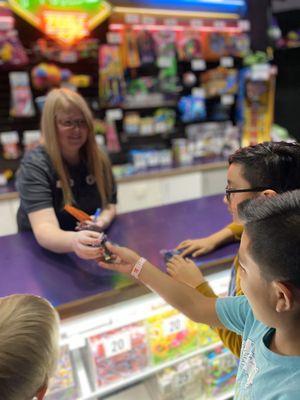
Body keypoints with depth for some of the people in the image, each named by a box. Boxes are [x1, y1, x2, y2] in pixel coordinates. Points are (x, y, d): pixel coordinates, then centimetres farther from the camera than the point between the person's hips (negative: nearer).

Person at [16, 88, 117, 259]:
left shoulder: (98, 159, -3)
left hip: (92, 245, 3)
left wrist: (103, 220, -13)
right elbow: (44, 229, -26)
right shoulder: (34, 164, -15)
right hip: (43, 251, -2)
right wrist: (73, 241, -46)